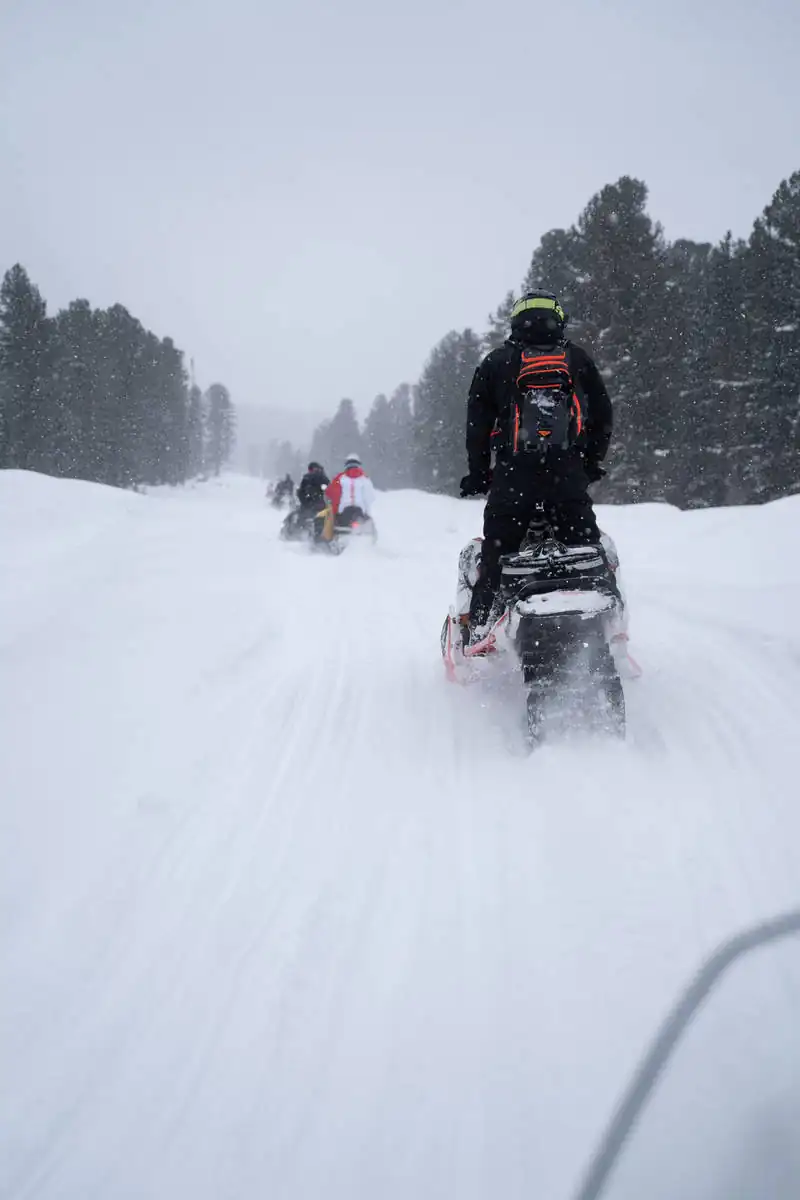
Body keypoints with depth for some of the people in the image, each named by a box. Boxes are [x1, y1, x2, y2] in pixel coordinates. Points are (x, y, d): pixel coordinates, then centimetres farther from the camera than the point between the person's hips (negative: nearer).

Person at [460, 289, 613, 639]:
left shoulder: (496, 363, 9)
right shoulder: (578, 359, 12)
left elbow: (477, 424, 6)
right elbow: (603, 416, 13)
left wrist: (478, 474, 13)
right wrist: (591, 464, 22)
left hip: (513, 477, -1)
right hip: (569, 478, 1)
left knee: (495, 555, 3)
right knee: (586, 549, 8)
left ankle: (479, 630, 1)